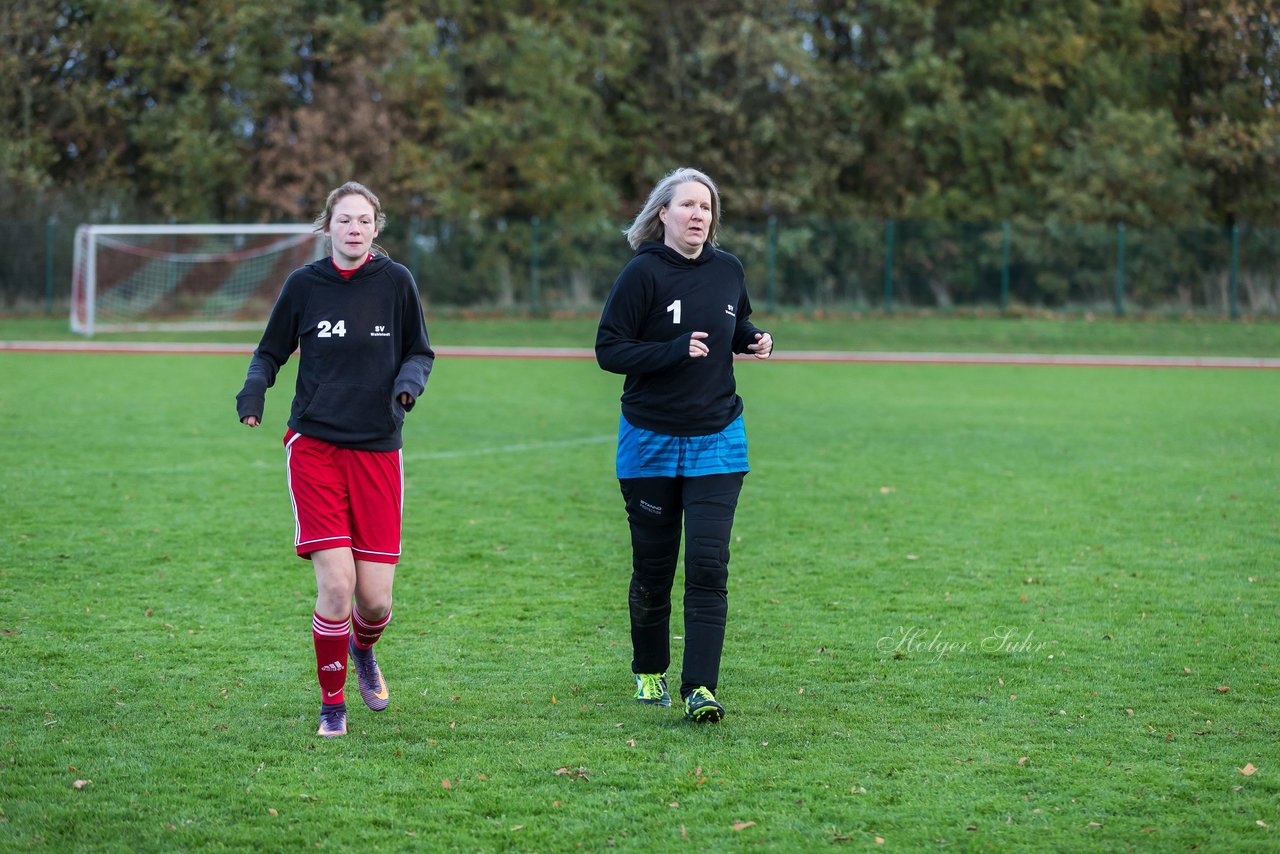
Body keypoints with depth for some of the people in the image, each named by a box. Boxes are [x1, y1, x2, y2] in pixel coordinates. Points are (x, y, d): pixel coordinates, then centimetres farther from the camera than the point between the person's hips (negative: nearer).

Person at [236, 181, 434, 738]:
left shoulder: (396, 282, 1)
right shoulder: (304, 285, 0)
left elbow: (420, 352, 11)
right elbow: (271, 352, 11)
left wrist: (408, 383, -11)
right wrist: (253, 390, -9)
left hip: (378, 451, 1)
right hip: (315, 446, -1)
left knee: (375, 598, -2)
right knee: (335, 583, -14)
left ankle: (362, 649, 36)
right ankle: (332, 703, 6)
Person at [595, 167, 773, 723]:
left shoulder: (728, 271, 3)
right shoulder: (643, 273, -11)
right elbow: (608, 350, -14)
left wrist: (755, 341, 1)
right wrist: (675, 350, -25)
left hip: (717, 442, 2)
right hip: (651, 442, -2)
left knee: (707, 566, -10)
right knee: (652, 568, 8)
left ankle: (701, 688, -12)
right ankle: (649, 671, 31)